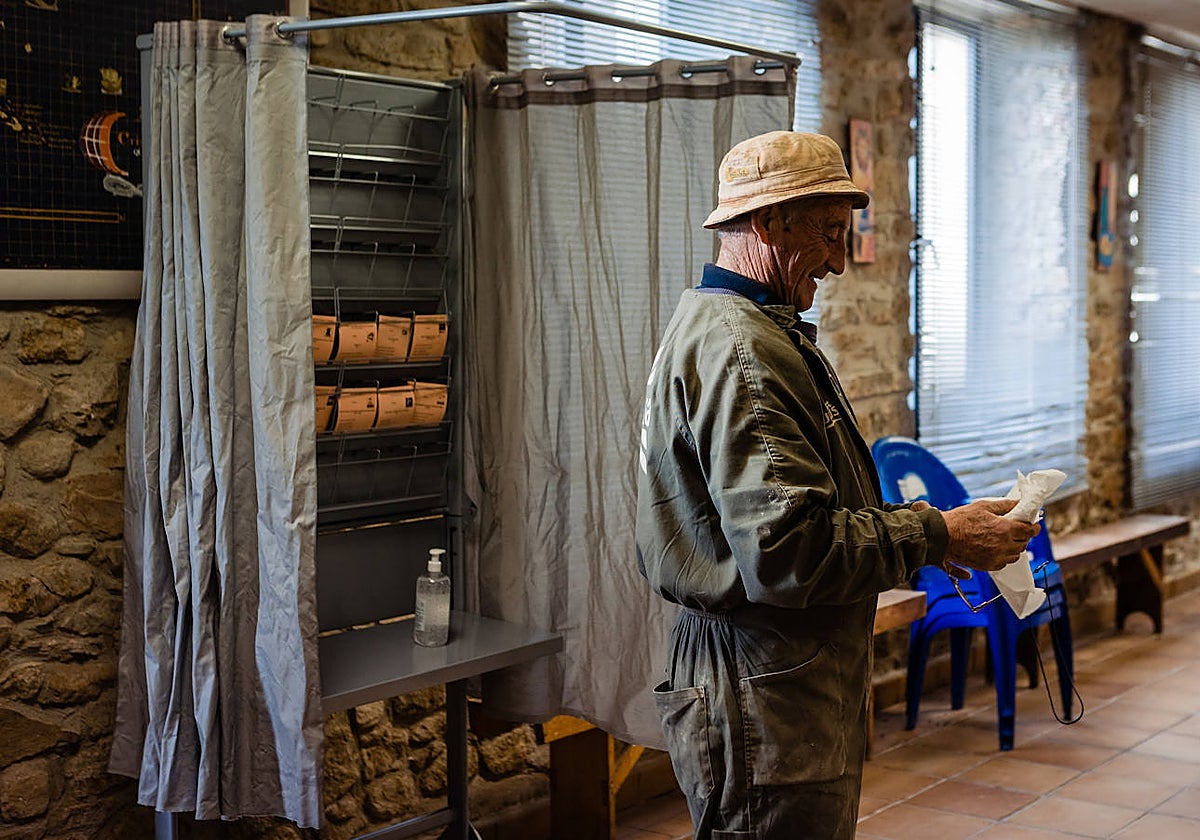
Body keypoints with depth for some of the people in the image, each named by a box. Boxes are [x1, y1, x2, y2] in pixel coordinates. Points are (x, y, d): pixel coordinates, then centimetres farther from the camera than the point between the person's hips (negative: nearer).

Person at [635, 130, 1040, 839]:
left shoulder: (725, 328, 18)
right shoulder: (738, 353, -19)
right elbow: (786, 550, -26)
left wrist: (916, 529, 13)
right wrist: (938, 535, -16)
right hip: (768, 708, -11)